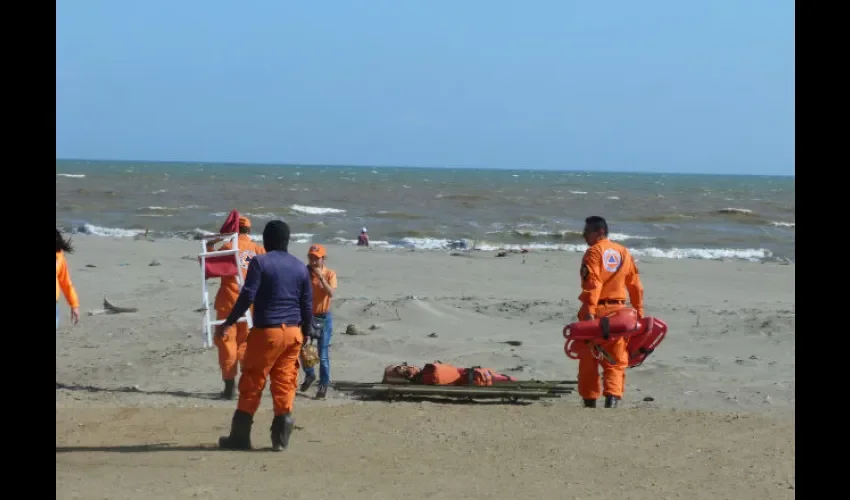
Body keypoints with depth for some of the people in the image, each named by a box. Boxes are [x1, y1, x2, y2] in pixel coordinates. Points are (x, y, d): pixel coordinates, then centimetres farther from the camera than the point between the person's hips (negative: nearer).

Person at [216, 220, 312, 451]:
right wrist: (304, 333, 20)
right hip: (293, 332, 4)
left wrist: (228, 323, -4)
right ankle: (280, 438, 5)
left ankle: (240, 437, 8)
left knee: (252, 383, 3)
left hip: (267, 330, -4)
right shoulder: (301, 267, 9)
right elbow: (307, 305, 10)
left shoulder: (260, 262, -6)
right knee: (285, 383, 7)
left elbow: (247, 296, -12)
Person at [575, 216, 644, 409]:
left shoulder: (594, 252, -7)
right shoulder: (624, 252, 12)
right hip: (617, 311, 5)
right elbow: (635, 285, 13)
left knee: (588, 360, 6)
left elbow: (593, 283, -19)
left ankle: (590, 402, 11)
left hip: (595, 311, -5)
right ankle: (612, 400, -10)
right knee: (616, 362, 7)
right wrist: (639, 312, 20)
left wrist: (589, 311, -25)